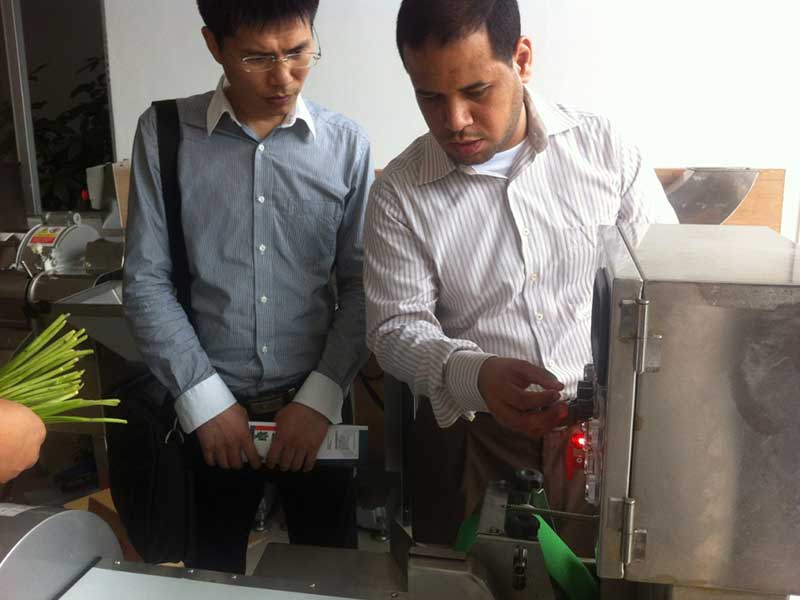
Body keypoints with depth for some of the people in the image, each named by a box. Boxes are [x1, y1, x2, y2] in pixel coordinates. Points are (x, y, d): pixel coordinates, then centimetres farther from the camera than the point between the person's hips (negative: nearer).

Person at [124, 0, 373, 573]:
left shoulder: (346, 144, -3)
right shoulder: (165, 133, -4)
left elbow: (361, 286, -2)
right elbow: (147, 280, -4)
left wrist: (320, 397, -10)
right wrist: (205, 399, -10)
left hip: (315, 405, 1)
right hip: (208, 406, 0)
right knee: (211, 573, 18)